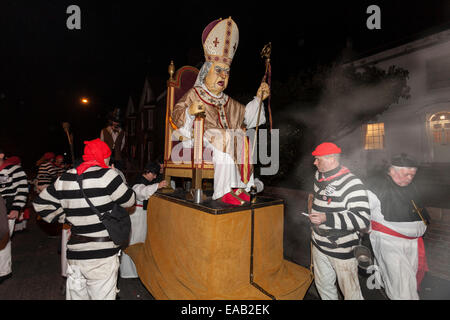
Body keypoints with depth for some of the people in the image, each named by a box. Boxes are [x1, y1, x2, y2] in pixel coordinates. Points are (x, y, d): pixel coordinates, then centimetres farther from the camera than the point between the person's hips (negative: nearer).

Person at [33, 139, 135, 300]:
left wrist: (65, 218, 16)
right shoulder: (107, 175, -17)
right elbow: (129, 200, -8)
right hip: (102, 255, -6)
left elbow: (41, 204, 16)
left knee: (76, 295, 23)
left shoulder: (64, 179, 5)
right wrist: (116, 177, 6)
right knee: (102, 295, 9)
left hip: (74, 252, 6)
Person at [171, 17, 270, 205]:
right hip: (201, 138, -6)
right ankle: (224, 191, -34)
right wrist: (190, 112, -29)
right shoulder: (194, 94, 7)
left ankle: (238, 186, -20)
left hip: (228, 138, 6)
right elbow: (176, 114, -7)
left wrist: (258, 99, 23)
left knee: (243, 138, -21)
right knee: (224, 139, -33)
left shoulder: (227, 101, 25)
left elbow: (245, 113, 34)